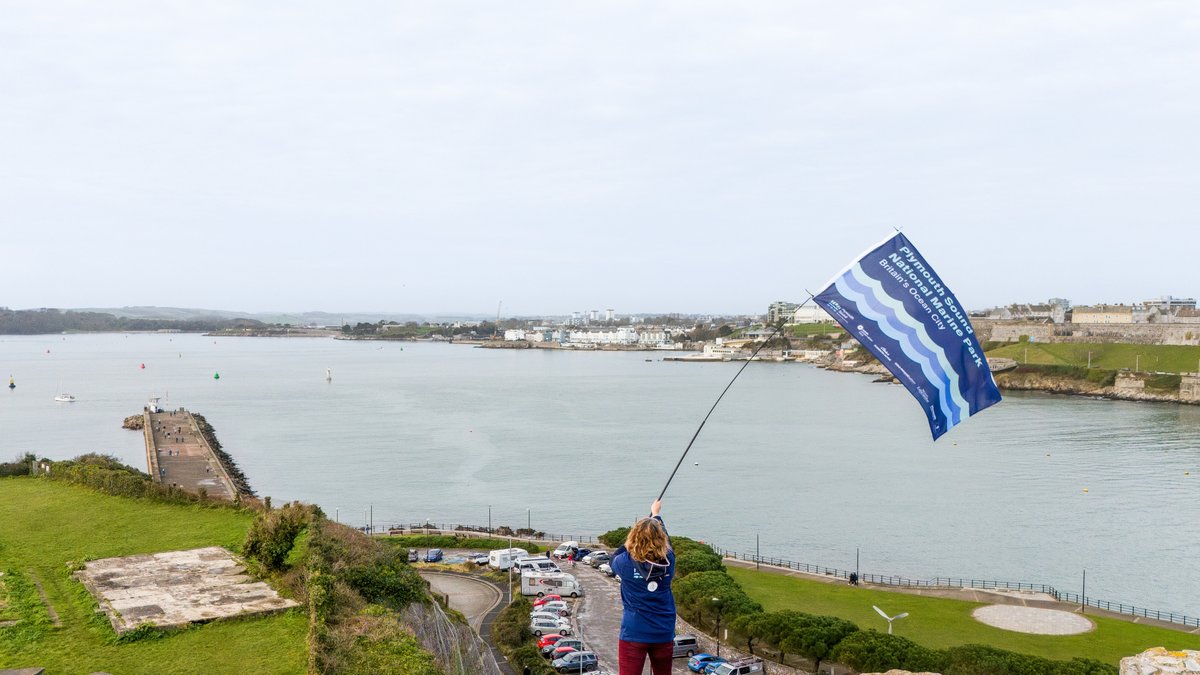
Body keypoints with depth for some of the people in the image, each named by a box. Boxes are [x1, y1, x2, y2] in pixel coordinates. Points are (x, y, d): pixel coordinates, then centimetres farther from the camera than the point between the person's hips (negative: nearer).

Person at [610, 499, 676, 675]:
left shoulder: (626, 563, -12)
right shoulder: (668, 561, -5)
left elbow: (613, 560, 14)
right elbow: (666, 541, 18)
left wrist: (632, 540, 15)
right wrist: (656, 514, 35)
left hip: (634, 635, -3)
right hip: (664, 634, 3)